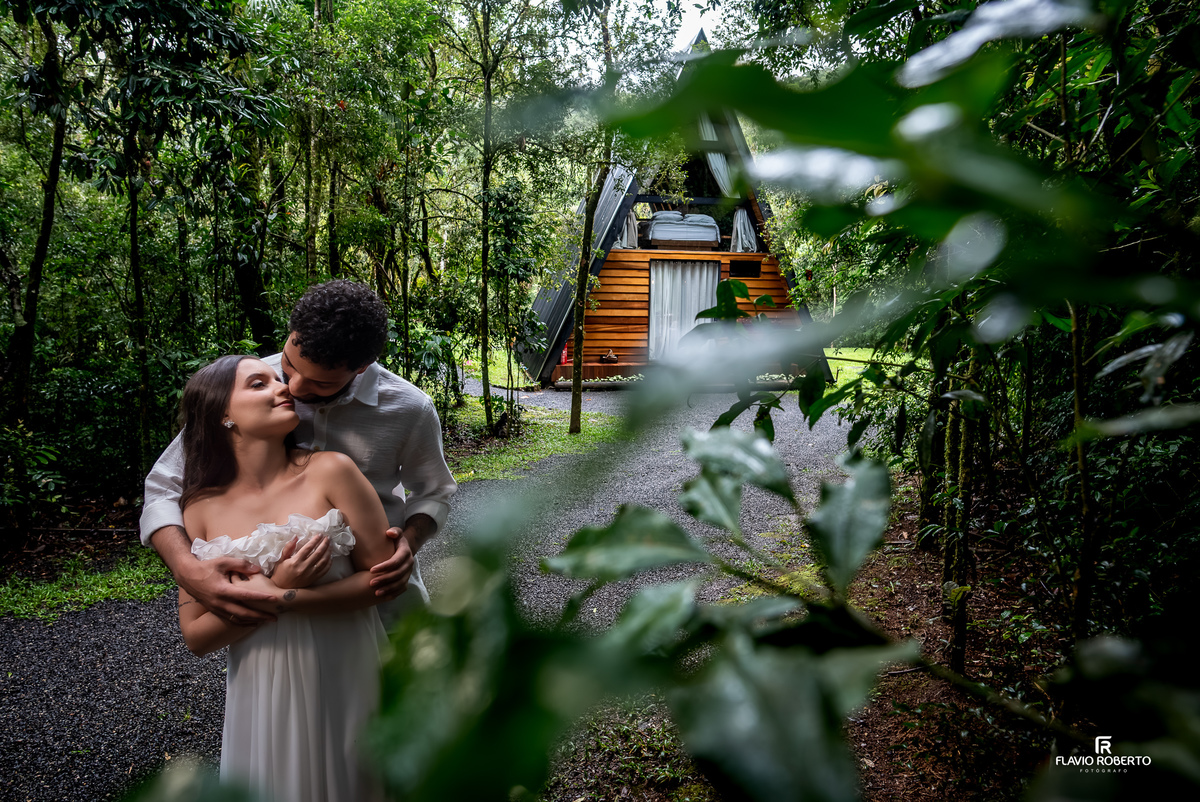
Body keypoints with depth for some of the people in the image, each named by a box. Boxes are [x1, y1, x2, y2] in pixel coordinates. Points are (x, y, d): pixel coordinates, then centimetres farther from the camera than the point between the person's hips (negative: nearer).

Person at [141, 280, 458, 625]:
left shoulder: (410, 410, -12)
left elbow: (433, 491, 8)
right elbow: (163, 488, -5)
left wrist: (409, 541, -14)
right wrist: (188, 570, -23)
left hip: (382, 595, 0)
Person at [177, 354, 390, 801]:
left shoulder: (330, 472, -12)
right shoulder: (202, 508, -5)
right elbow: (196, 637, -4)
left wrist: (279, 597, -19)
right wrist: (277, 587, -19)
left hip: (346, 684, -1)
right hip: (265, 697, 1)